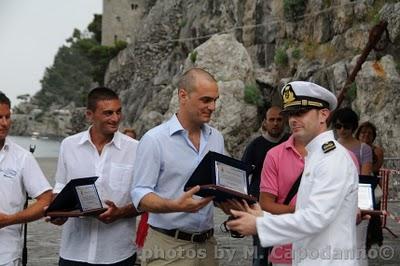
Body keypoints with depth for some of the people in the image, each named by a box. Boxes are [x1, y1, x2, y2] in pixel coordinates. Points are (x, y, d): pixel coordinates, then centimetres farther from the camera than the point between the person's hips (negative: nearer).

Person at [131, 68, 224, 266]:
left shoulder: (216, 138, 8)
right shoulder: (154, 139, -10)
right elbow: (140, 195, -14)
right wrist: (175, 206, -30)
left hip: (207, 242, 6)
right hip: (168, 246, -5)